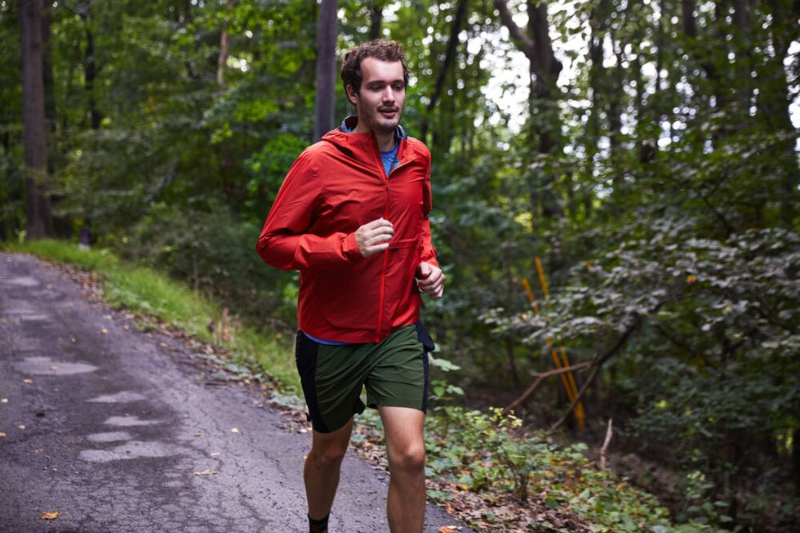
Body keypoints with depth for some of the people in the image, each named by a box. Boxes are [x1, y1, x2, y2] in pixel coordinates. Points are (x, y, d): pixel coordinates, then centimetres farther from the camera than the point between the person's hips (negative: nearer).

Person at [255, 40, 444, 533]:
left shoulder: (417, 157, 2)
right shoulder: (319, 162, -14)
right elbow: (272, 242, -13)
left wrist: (428, 261, 3)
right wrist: (349, 246, -25)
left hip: (399, 332, 3)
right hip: (331, 338, -2)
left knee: (409, 455, -8)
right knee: (330, 451, 18)